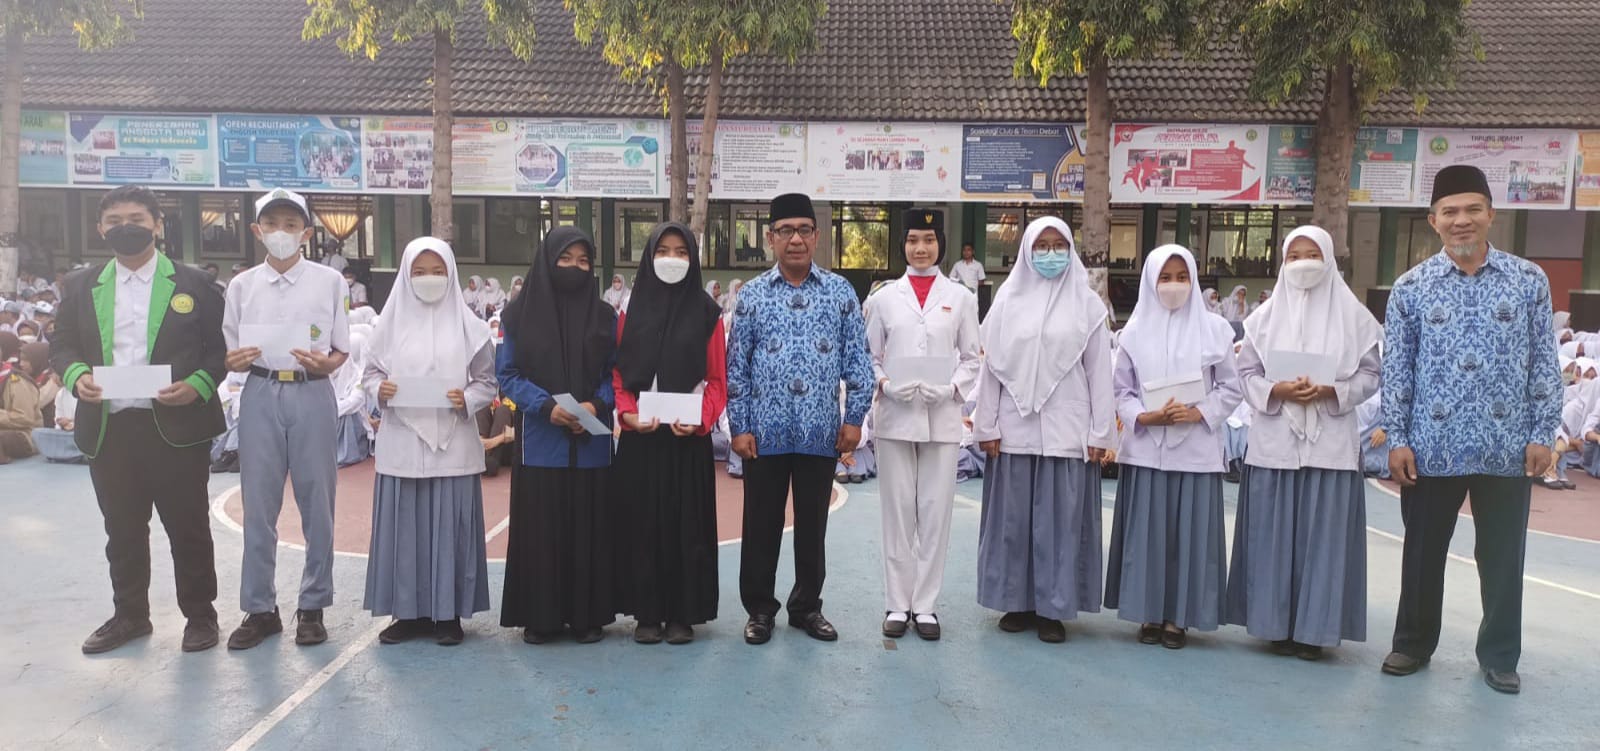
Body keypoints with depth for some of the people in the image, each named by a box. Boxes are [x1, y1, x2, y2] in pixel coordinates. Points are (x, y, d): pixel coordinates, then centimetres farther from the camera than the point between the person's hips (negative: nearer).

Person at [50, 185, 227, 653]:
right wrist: (76, 375, -8)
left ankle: (199, 615, 18)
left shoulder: (193, 283, 2)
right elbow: (61, 346, 13)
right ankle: (129, 615, 28)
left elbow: (220, 348, 1)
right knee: (122, 530, 14)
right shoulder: (81, 287, 11)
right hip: (108, 429, 4)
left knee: (187, 527, 5)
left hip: (177, 426, -3)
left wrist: (197, 385, -16)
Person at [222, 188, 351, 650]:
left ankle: (312, 606, 17)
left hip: (312, 395, -1)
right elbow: (230, 355, 10)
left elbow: (342, 351, 5)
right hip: (260, 395, 2)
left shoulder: (329, 281, 3)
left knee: (316, 502, 4)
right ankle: (259, 608, 18)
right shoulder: (242, 285, 8)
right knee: (258, 504, 6)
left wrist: (324, 364, -16)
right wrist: (236, 360, -12)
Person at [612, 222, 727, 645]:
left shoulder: (707, 312, 3)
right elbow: (618, 373, 7)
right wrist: (627, 412, -11)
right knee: (643, 524, 4)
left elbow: (717, 379, 1)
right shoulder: (631, 311, 8)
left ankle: (683, 614, 13)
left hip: (688, 437, -1)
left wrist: (701, 420, -15)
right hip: (640, 437, 1)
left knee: (686, 524, 3)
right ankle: (646, 613, 15)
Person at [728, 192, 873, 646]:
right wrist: (739, 427, -2)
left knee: (813, 524, 11)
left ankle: (807, 607, 27)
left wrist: (854, 418, -1)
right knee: (762, 524, 8)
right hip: (766, 433, 0)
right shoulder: (752, 294, 2)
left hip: (821, 433, 1)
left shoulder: (840, 292, 3)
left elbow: (857, 361, 4)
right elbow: (736, 367, 3)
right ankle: (759, 609, 23)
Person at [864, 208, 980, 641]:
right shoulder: (884, 298, 7)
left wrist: (952, 389, -10)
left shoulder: (960, 297, 6)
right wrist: (885, 384, -11)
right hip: (894, 417, 0)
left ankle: (925, 604, 14)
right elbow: (869, 357, 7)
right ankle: (897, 603, 15)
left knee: (935, 511, 3)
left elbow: (971, 358, 7)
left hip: (942, 419, 0)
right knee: (898, 511, 5)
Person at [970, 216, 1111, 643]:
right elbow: (991, 367, 5)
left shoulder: (1087, 303, 3)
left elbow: (1099, 371, 2)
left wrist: (1100, 433, -2)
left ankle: (1054, 608, 13)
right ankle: (1018, 601, 18)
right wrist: (987, 427, 1)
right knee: (1014, 517, 6)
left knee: (1060, 518, 3)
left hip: (1066, 431, -1)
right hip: (1015, 429, 1)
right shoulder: (1009, 300, 6)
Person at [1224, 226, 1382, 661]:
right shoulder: (1265, 316, 8)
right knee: (1275, 533, 3)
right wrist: (1276, 391, -13)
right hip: (1275, 441, 1)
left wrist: (1331, 392, -14)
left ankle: (1314, 628, 9)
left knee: (1324, 534, 0)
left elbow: (1371, 374, 3)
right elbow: (1245, 373, 6)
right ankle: (1277, 624, 13)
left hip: (1331, 442, -1)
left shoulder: (1353, 315, 4)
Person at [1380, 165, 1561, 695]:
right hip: (1433, 447, 0)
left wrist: (1543, 434, -3)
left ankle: (1499, 656, 26)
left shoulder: (1529, 281, 2)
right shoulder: (1411, 288, 1)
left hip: (1507, 447, 0)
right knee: (1424, 551, 11)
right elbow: (1397, 369, 1)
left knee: (1503, 556, 10)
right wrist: (1397, 439, -4)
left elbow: (1544, 364, 3)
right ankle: (1413, 643, 27)